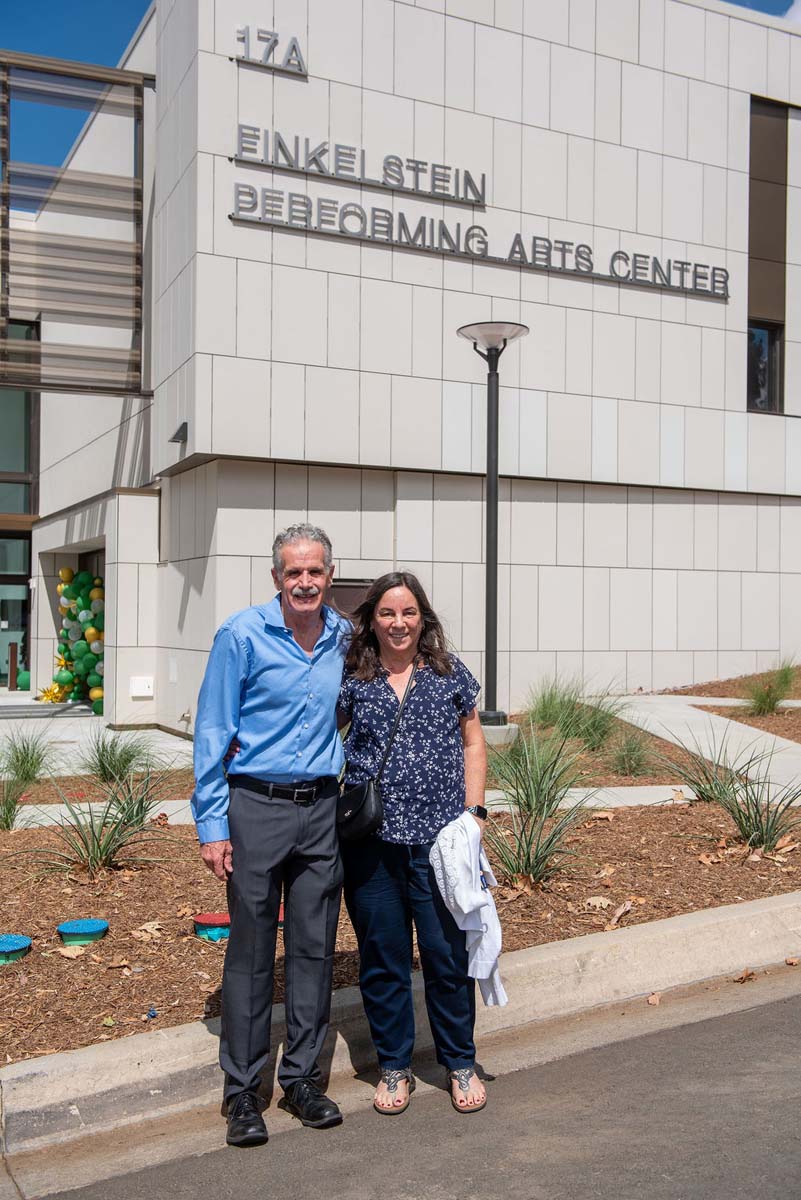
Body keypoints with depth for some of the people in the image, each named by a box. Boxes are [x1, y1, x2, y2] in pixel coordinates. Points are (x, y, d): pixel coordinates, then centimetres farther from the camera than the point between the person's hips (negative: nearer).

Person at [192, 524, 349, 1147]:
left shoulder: (344, 636, 5)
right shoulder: (242, 635, -8)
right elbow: (212, 732, -6)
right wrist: (211, 824, -9)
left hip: (322, 809, 4)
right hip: (257, 808, -4)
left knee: (314, 947, 9)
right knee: (251, 950, 4)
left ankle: (302, 1078, 24)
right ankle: (242, 1090, 17)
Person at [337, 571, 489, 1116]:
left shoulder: (450, 673, 5)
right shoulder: (351, 680, 3)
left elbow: (473, 744, 10)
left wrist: (473, 811, 1)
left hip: (440, 836, 0)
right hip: (372, 840, 0)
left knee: (448, 953, 5)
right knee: (383, 958, 9)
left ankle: (461, 1063, 25)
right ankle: (394, 1066, 27)